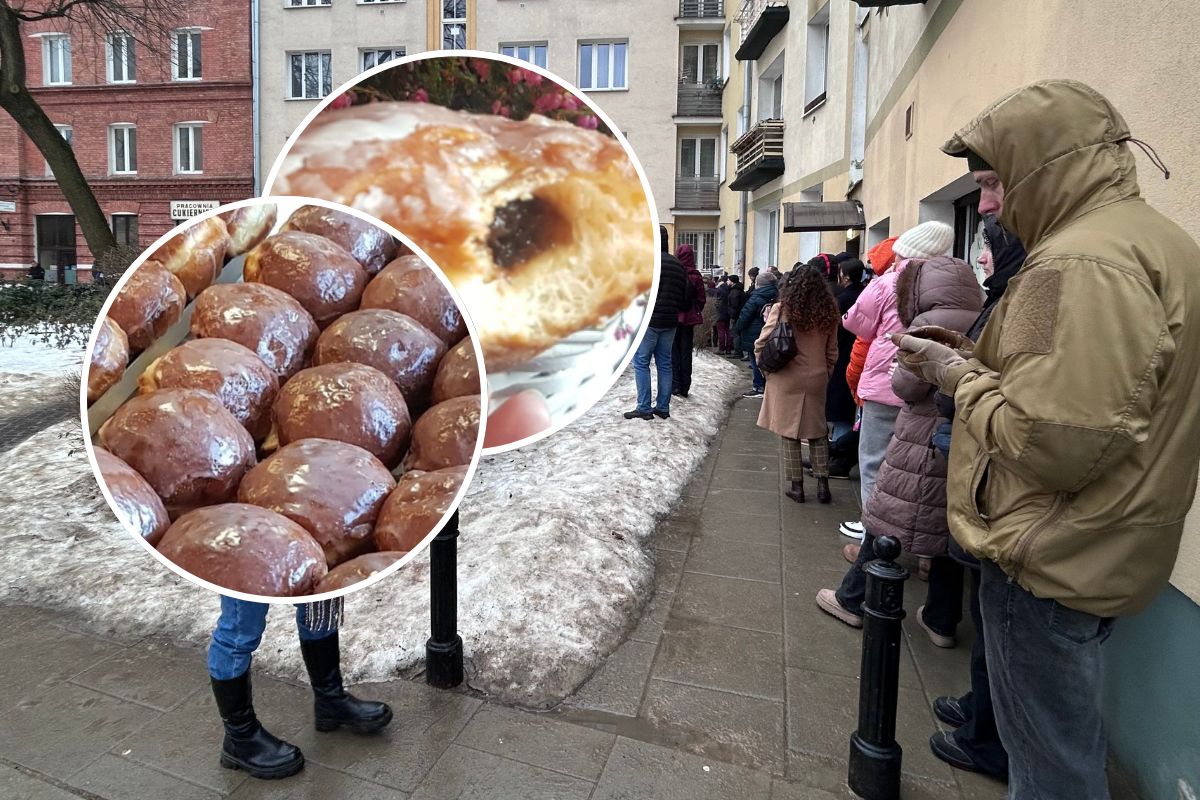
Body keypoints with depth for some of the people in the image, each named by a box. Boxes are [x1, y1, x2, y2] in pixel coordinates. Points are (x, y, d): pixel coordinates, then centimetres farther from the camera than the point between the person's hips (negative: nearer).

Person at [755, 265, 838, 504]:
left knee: (789, 433, 6)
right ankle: (822, 484, 14)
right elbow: (832, 352, 6)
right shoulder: (828, 313, 1)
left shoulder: (781, 309, -9)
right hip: (817, 380, 3)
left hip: (787, 379, -3)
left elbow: (761, 344, -9)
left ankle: (796, 486, 11)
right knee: (817, 432, 15)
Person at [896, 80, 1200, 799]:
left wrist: (960, 378, -14)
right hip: (1103, 550, 10)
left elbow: (1050, 440, -30)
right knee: (1070, 733, 27)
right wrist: (971, 362, 3)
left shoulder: (1082, 262, -23)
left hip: (1057, 557, -10)